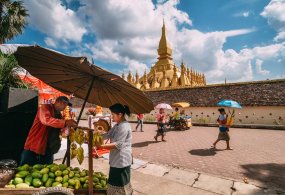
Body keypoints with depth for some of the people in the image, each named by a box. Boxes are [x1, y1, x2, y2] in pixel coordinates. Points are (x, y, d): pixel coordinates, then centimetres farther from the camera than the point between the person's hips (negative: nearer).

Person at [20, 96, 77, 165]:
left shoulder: (59, 115, 14)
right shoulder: (45, 108, -6)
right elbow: (46, 120, -29)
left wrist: (69, 126, -1)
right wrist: (65, 122, -34)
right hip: (33, 147, -6)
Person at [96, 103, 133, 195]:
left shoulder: (124, 126, -23)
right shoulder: (117, 125, 9)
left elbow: (118, 145, -27)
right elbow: (107, 135, 9)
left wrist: (101, 146, -28)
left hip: (122, 160, -10)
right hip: (117, 159, 10)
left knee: (120, 184, 7)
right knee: (115, 182, 23)